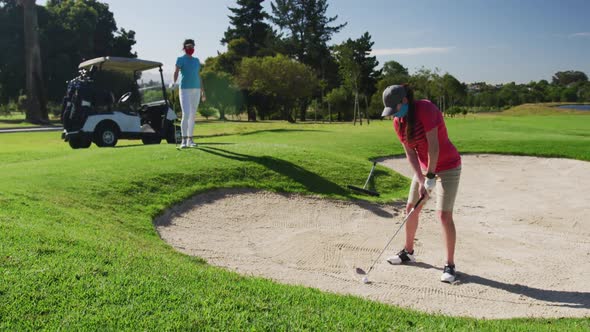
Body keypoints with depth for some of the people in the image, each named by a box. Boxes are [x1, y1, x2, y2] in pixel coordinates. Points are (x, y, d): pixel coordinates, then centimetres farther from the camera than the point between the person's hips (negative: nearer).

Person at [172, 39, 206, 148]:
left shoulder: (196, 60, 16)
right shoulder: (180, 59, 1)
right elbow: (176, 72, -14)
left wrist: (203, 90, 14)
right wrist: (174, 82, -34)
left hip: (196, 90, 5)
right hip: (185, 89, -5)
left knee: (193, 115, 7)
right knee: (186, 115, -14)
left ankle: (190, 139, 12)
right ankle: (184, 140, -13)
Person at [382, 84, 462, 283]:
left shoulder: (425, 109, -25)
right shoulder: (398, 122, -3)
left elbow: (433, 145, -26)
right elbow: (410, 152, -4)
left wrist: (431, 176, -21)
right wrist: (421, 180, -13)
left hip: (447, 167, -7)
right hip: (424, 168, 7)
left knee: (444, 215, -13)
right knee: (411, 209, 11)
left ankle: (450, 265, -1)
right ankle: (408, 252, 30)